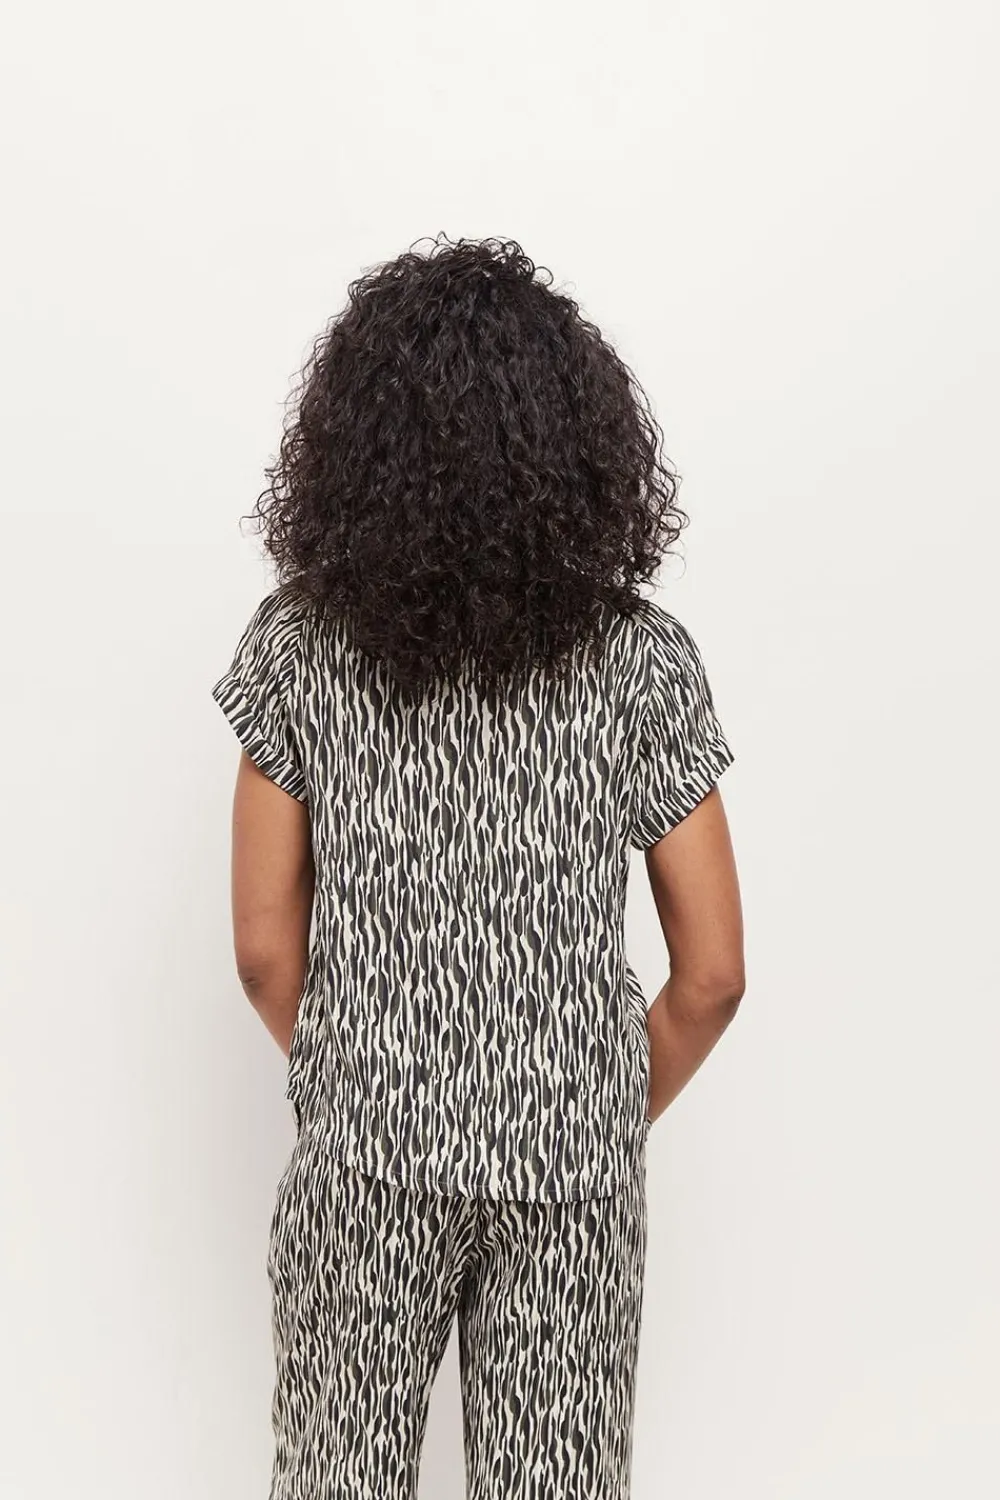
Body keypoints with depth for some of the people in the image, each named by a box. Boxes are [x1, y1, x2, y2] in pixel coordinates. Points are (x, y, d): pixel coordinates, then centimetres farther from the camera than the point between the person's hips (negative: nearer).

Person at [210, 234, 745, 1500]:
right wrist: (616, 1112, 9)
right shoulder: (641, 659, -13)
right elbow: (712, 972, -9)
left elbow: (266, 949, -6)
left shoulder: (301, 647, -11)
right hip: (575, 1163, 0)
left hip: (362, 1153, 1)